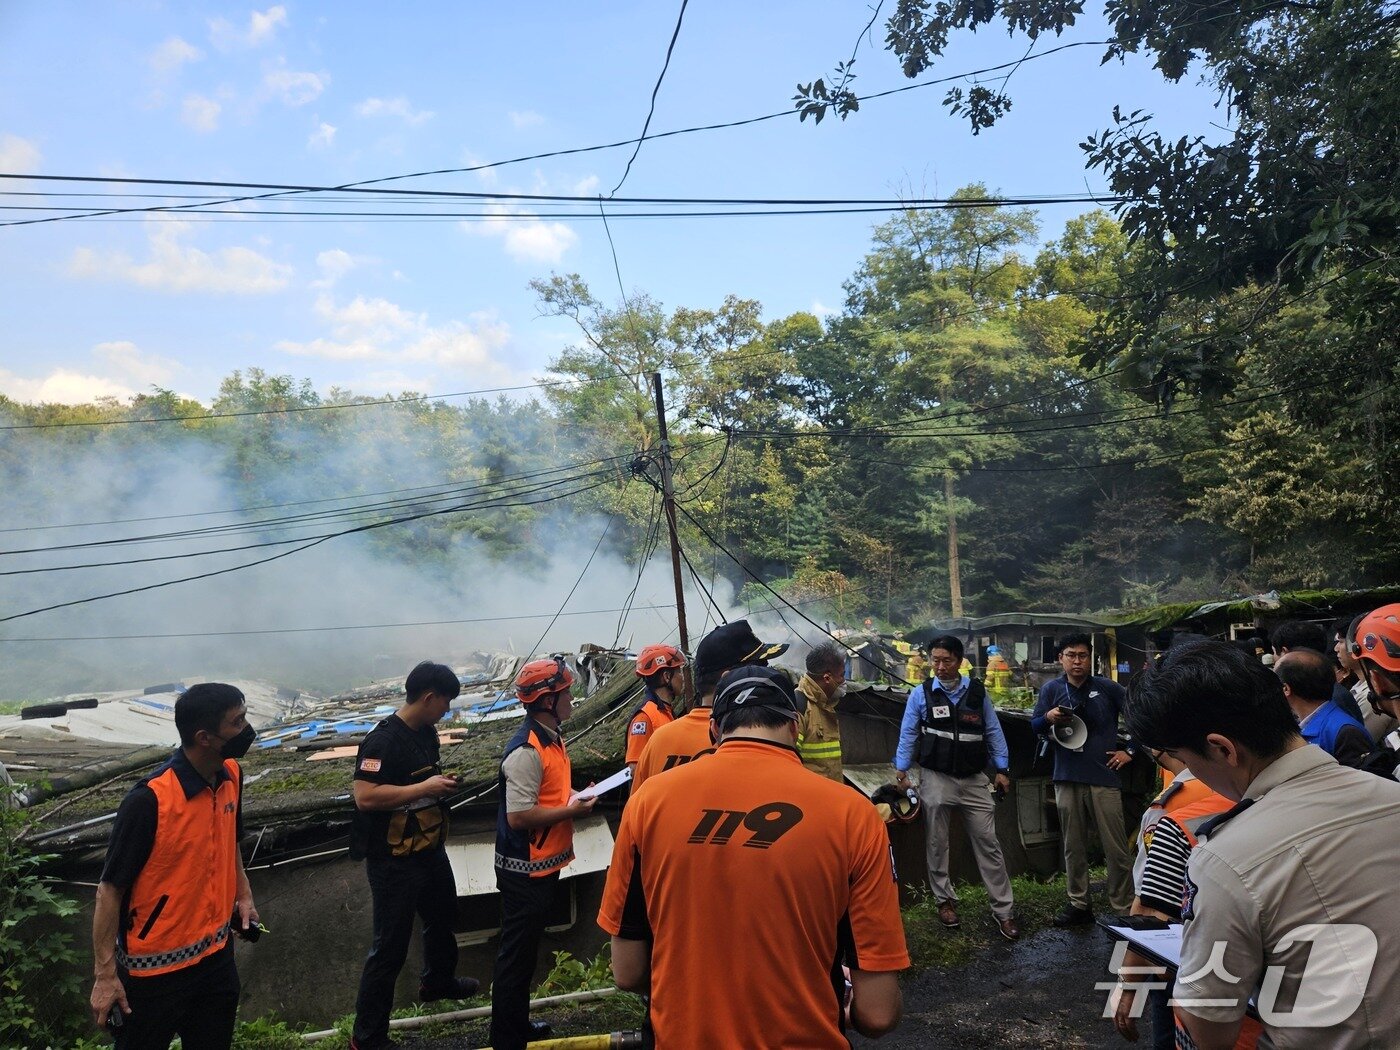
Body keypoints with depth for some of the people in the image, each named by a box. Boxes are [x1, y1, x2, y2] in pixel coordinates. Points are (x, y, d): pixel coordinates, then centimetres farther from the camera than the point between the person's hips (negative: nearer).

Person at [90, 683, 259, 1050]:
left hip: (217, 954, 6)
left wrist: (243, 893, 5)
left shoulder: (231, 775, -5)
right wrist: (105, 974, -14)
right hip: (156, 969, -6)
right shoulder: (149, 800, -25)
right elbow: (110, 889, -16)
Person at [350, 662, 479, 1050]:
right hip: (394, 862, -9)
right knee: (390, 947, 1)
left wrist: (442, 782, 4)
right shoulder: (383, 740, -25)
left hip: (430, 851, 10)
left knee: (443, 917, 29)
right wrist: (425, 788, -29)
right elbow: (365, 797, -31)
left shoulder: (427, 732, 3)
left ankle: (438, 982, 55)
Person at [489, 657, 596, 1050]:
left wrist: (574, 796, 3)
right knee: (516, 954, 4)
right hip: (526, 870, -10)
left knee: (527, 948, 21)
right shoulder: (525, 751, -25)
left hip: (544, 864, 10)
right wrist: (571, 810, -20)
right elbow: (519, 816, -27)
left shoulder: (551, 737, 7)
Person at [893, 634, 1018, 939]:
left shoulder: (978, 692, 3)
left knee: (988, 844, 3)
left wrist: (1001, 769, 4)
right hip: (936, 779, -1)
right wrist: (901, 769, -6)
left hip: (975, 780, 1)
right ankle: (945, 900, 26)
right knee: (937, 845, 9)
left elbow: (993, 731, 7)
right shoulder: (921, 694, -2)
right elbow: (908, 734, 0)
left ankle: (1003, 910, 10)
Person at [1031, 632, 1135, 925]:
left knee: (1116, 848, -1)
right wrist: (1048, 718, -14)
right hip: (1067, 778, 2)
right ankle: (1079, 905, 21)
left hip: (1104, 777, -2)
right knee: (1073, 846, 11)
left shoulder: (1107, 688, 0)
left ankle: (1124, 909, 10)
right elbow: (1034, 726, 7)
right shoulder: (1051, 689, 6)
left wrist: (1130, 750, 3)